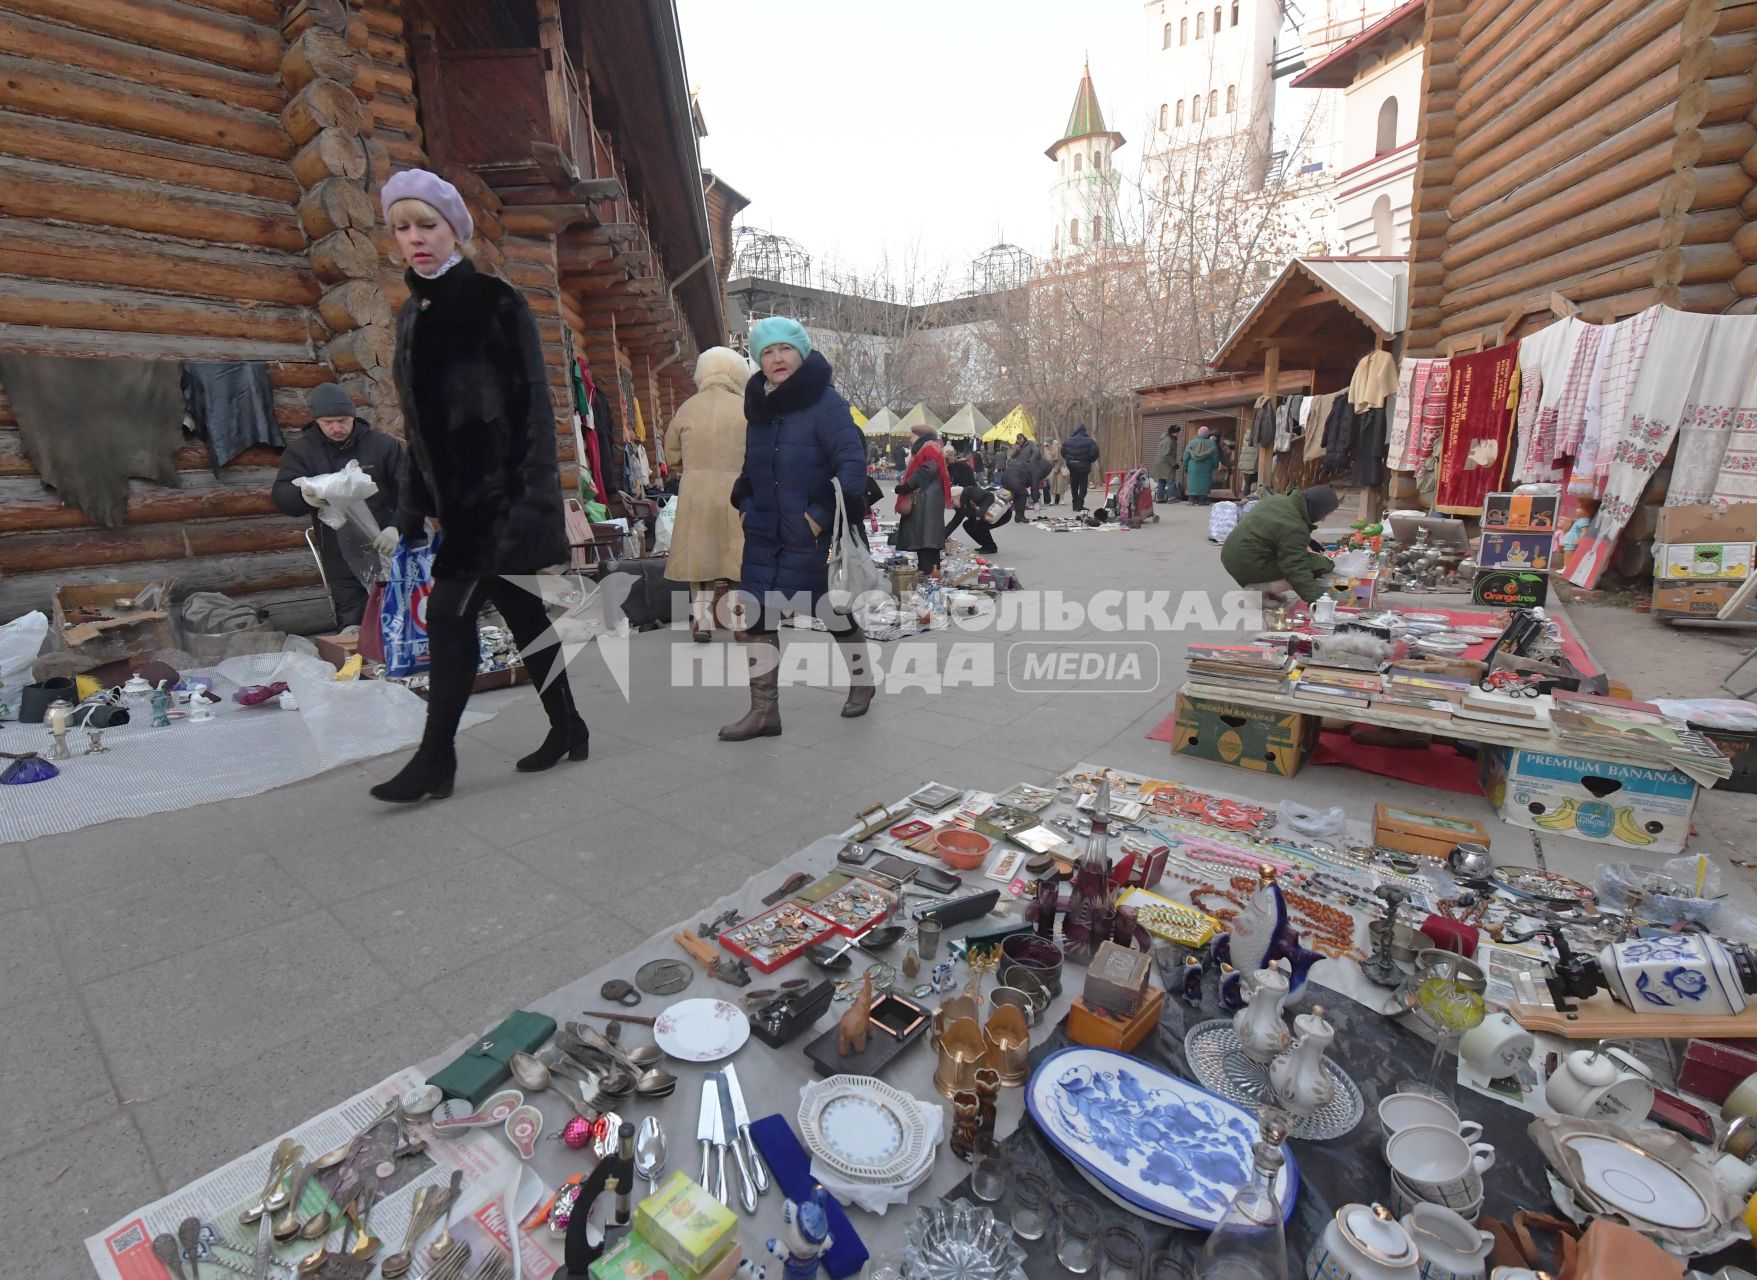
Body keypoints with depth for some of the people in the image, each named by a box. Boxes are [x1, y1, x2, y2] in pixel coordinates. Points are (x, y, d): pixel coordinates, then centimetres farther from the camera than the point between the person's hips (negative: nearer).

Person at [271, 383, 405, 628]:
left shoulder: (384, 445, 3)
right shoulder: (301, 450, 8)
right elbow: (280, 495, 1)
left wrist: (397, 527, -20)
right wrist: (303, 496, -25)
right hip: (342, 564, 1)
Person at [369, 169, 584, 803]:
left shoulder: (497, 303, -4)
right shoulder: (411, 317, 16)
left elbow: (533, 407, -11)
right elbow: (418, 423, 18)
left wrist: (533, 500, -19)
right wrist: (413, 503, 14)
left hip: (503, 491, -7)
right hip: (460, 498, 7)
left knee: (448, 613, -10)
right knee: (521, 611, 10)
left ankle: (437, 759, 1)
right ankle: (567, 728, 21)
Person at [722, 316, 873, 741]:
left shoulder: (825, 402, -12)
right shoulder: (759, 405, 10)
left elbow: (851, 461, -19)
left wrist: (822, 515, -26)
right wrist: (745, 506, 10)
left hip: (811, 535, -6)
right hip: (764, 532, 7)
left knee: (833, 610, 9)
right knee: (756, 615, 2)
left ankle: (862, 680, 36)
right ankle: (763, 710, 12)